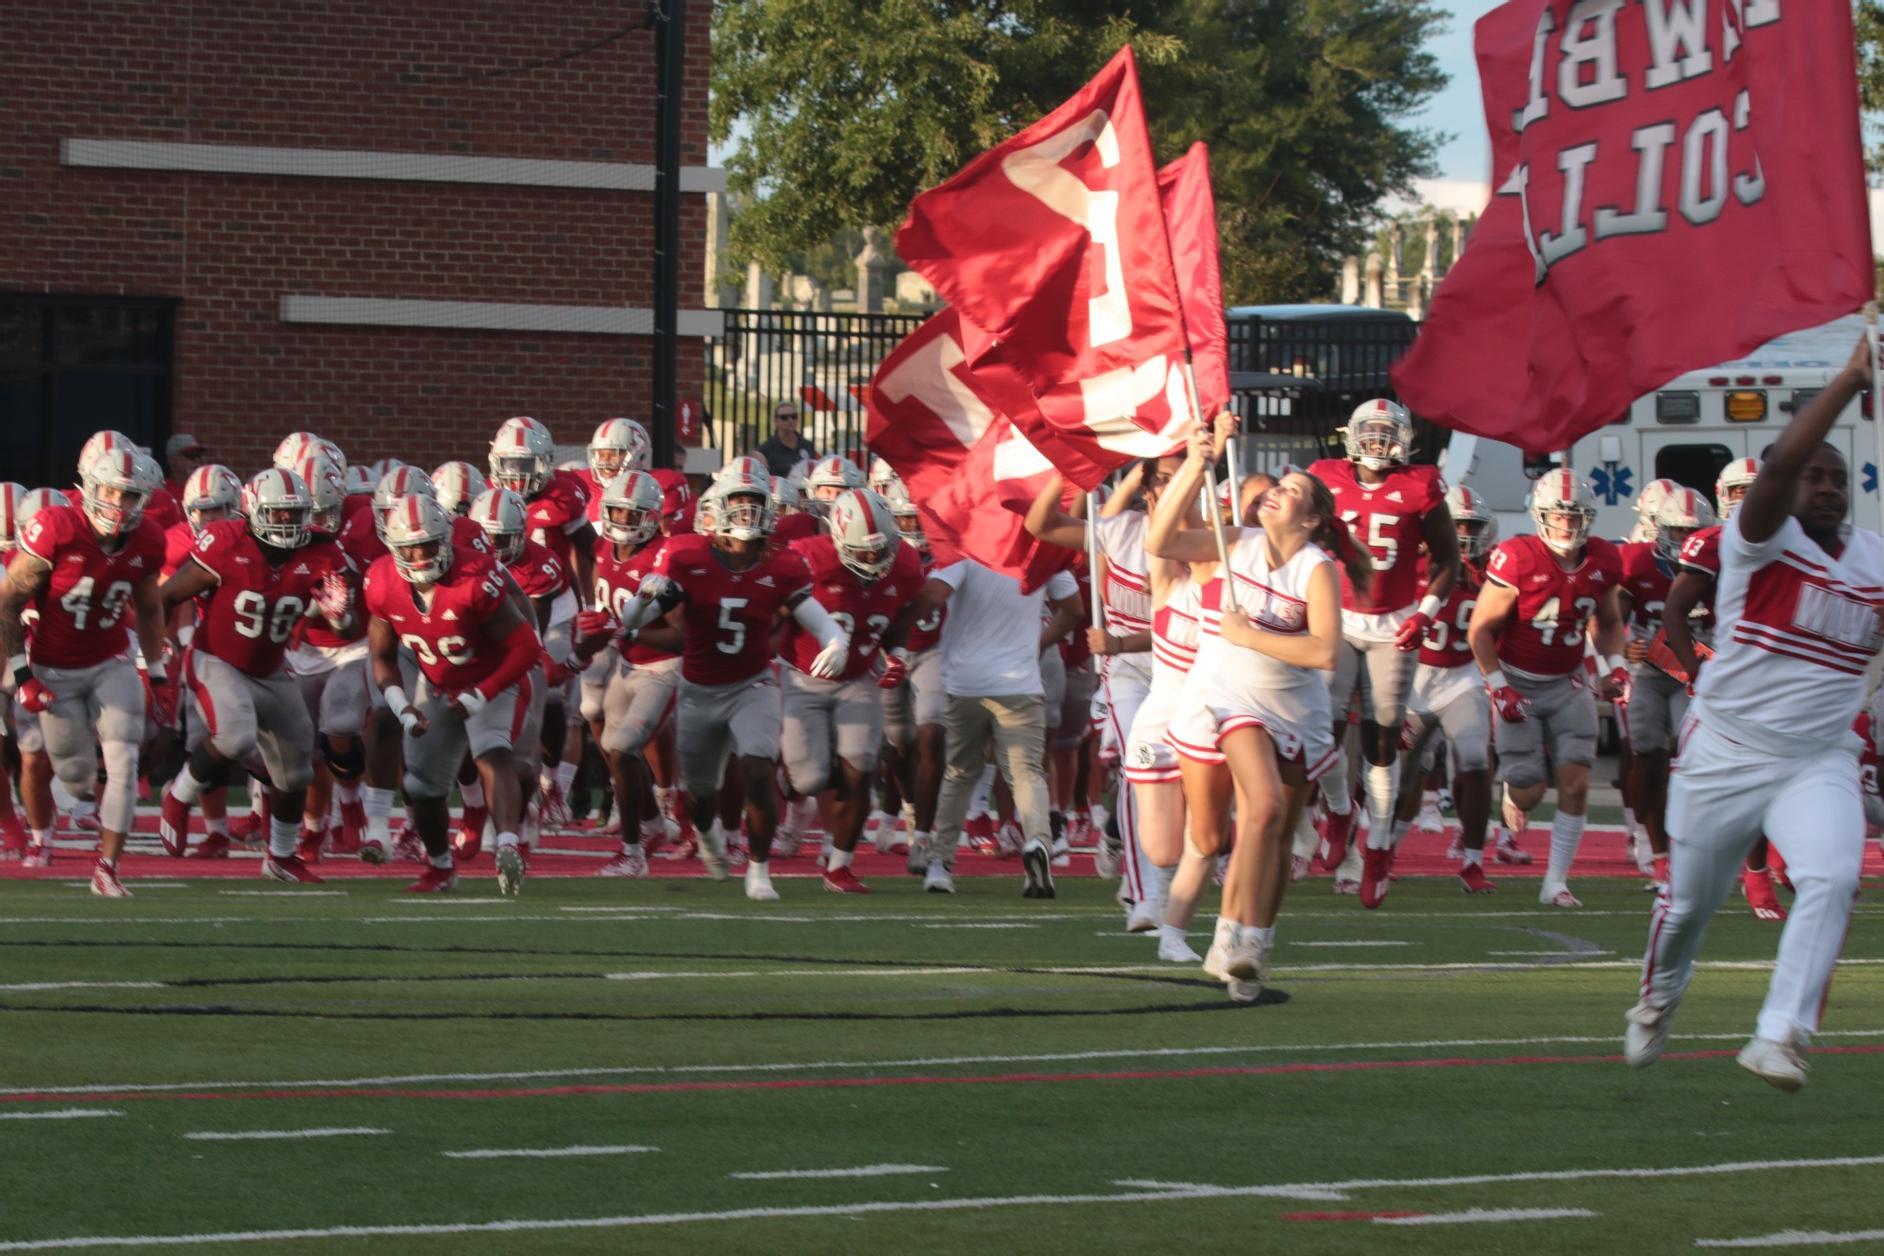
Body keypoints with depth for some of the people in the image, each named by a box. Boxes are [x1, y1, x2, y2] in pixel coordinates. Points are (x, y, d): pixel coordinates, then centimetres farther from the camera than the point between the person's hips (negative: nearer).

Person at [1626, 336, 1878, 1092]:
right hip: (1725, 753, -3)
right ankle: (1657, 1003, 42)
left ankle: (1778, 1037, -17)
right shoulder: (1762, 541, -12)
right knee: (1689, 902, 11)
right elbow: (1781, 465, -30)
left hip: (1820, 761, 3)